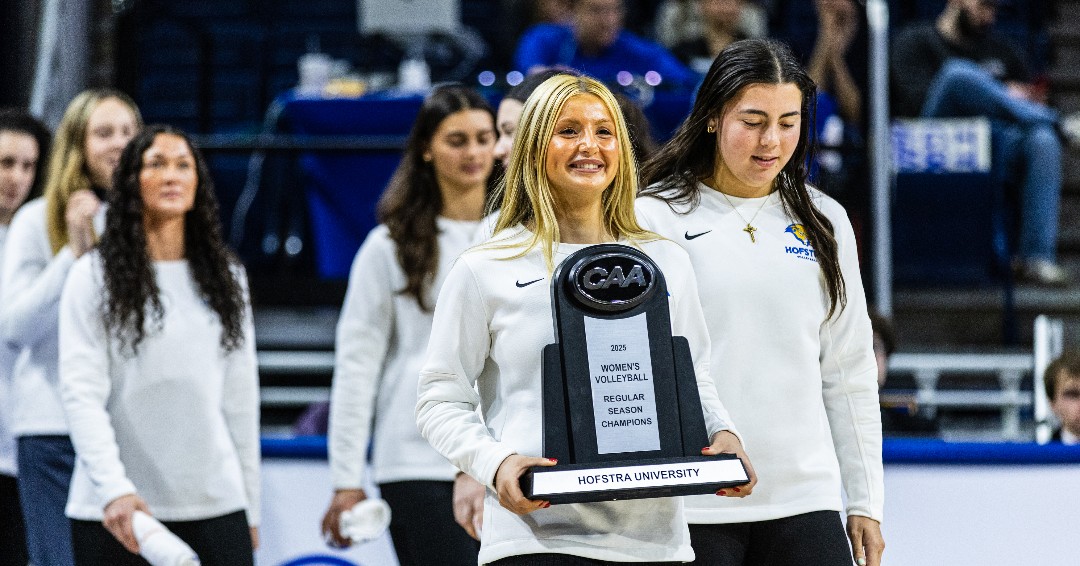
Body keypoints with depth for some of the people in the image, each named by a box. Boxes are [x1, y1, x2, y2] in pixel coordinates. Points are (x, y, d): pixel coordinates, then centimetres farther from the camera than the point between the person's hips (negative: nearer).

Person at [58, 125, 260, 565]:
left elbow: (240, 396, 15)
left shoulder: (226, 277, 13)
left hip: (215, 507, 3)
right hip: (116, 513, -3)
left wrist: (250, 508, 13)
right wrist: (114, 490, -21)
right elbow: (81, 393, -9)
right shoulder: (95, 276, 0)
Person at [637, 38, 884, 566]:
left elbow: (849, 375, 14)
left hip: (804, 501, 3)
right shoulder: (655, 219, -1)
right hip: (690, 506, -3)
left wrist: (865, 502, 11)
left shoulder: (823, 221, 11)